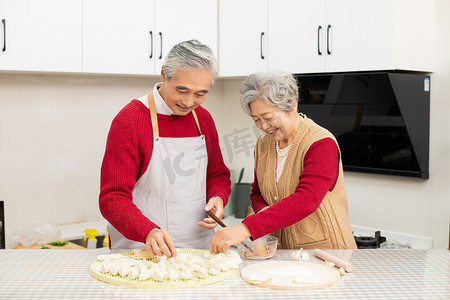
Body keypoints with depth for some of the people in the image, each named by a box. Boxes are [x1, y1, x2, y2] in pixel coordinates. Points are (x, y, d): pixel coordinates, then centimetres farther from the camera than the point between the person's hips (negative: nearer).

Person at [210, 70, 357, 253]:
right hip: (280, 252, 6)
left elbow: (306, 201, -25)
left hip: (324, 250, -5)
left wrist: (247, 228, -33)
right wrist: (263, 211, -4)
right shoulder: (263, 144, 11)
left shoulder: (321, 144, -12)